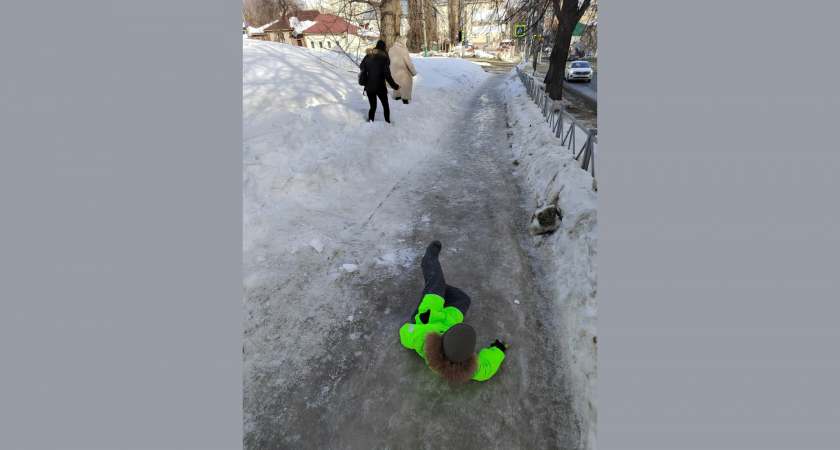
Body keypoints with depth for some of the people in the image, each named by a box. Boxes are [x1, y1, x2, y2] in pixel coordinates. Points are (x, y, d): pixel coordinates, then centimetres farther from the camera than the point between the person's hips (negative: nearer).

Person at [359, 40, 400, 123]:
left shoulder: (368, 56, 1)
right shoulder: (384, 58, -12)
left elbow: (361, 67, 13)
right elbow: (387, 75, -16)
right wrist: (395, 86, -9)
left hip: (369, 87, 4)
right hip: (380, 87, -3)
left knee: (373, 106, 16)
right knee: (385, 106, 15)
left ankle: (370, 122, 6)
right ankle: (388, 122, 19)